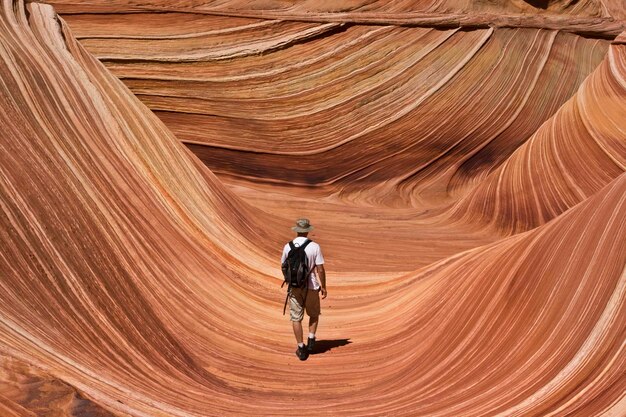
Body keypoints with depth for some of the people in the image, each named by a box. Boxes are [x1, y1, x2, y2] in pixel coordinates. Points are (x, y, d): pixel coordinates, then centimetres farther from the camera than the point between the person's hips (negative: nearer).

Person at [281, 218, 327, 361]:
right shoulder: (314, 247, -11)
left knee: (296, 318, 7)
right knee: (314, 314, 22)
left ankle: (301, 349, 7)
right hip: (311, 286, -1)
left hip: (294, 286, 1)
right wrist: (323, 287, 3)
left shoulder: (288, 247, -4)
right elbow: (320, 269, -10)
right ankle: (311, 340, 13)